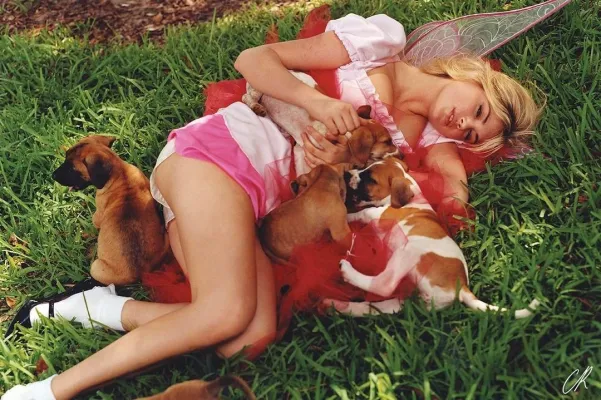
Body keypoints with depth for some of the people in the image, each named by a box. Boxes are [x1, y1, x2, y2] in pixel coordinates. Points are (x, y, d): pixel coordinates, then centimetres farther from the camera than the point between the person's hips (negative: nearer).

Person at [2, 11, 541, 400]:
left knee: (253, 337, -17)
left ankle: (106, 308, -5)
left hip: (253, 202, 6)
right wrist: (318, 102, -17)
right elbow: (254, 59, -1)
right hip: (221, 147, -6)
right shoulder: (380, 41, 1)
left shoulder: (424, 138, 19)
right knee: (228, 313, -25)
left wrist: (340, 159, -19)